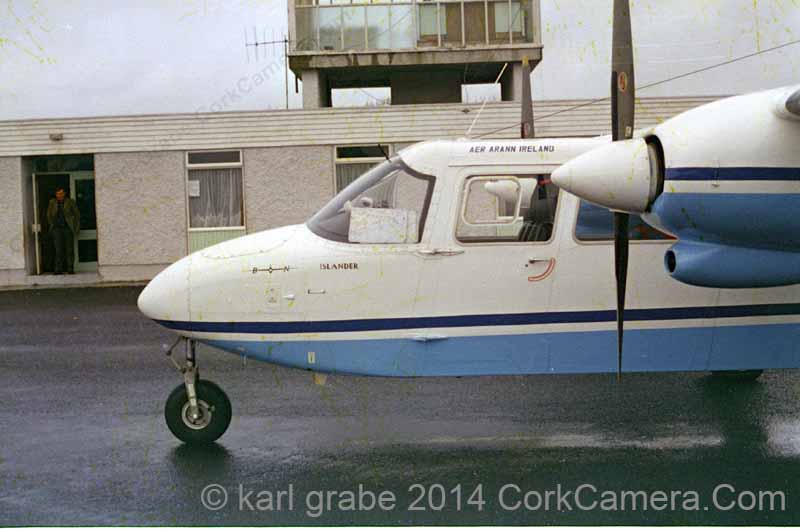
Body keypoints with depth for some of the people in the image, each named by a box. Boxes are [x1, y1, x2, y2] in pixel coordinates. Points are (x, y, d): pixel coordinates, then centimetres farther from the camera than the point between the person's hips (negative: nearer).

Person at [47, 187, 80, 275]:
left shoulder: (70, 202, 2)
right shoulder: (52, 202, 8)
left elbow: (77, 214, 7)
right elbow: (49, 215, 20)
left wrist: (77, 227, 4)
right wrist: (52, 225, 12)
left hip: (68, 228, -1)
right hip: (57, 229, 1)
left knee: (69, 249, -2)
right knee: (58, 249, -4)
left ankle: (70, 269, 2)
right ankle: (58, 269, -3)